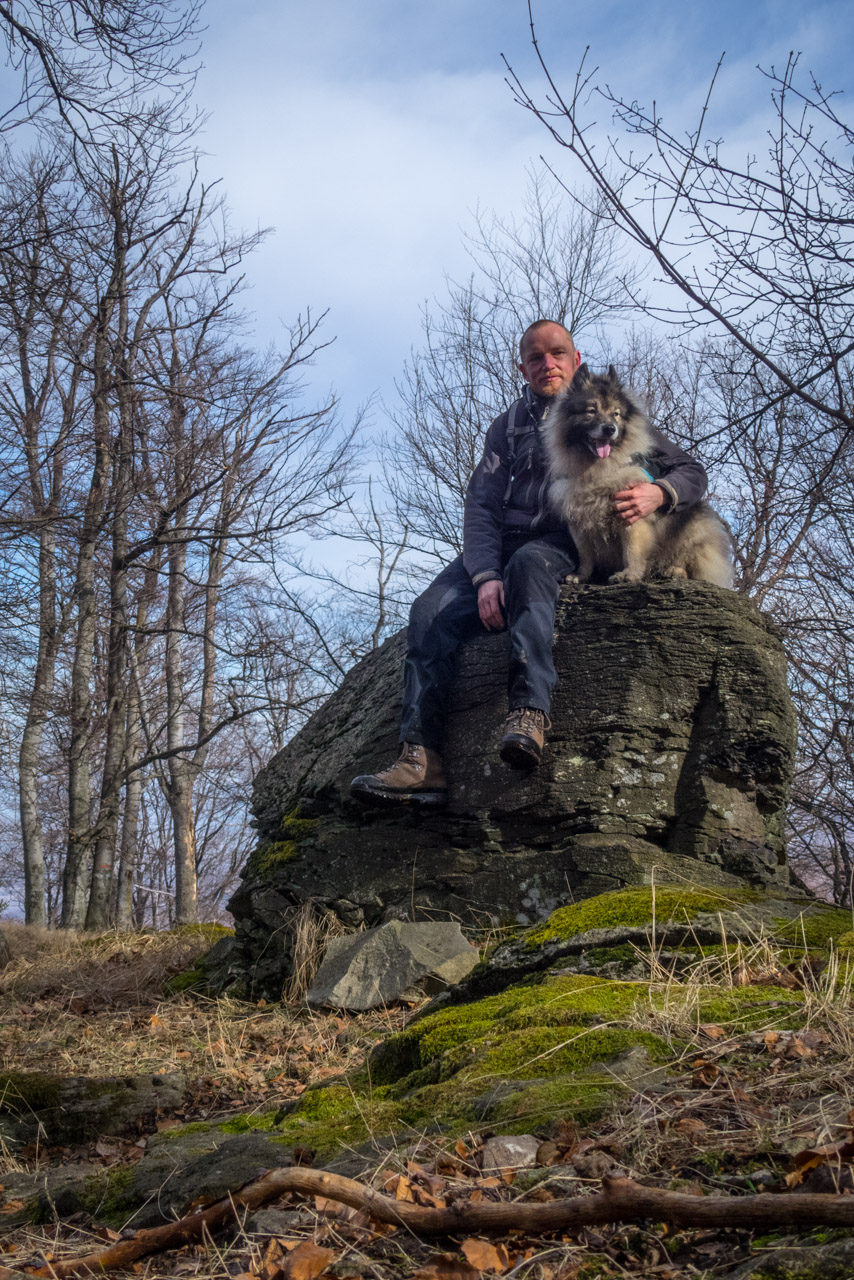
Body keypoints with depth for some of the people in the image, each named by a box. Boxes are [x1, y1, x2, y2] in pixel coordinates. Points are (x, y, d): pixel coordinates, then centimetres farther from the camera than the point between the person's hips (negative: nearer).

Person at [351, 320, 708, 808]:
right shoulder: (509, 425, 19)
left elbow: (691, 471, 8)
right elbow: (481, 504, 6)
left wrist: (658, 492, -19)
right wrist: (485, 575, -15)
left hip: (571, 544, -3)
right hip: (505, 543, 3)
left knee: (529, 561, -39)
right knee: (433, 608, -26)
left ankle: (530, 711, -53)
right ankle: (422, 759, -37)